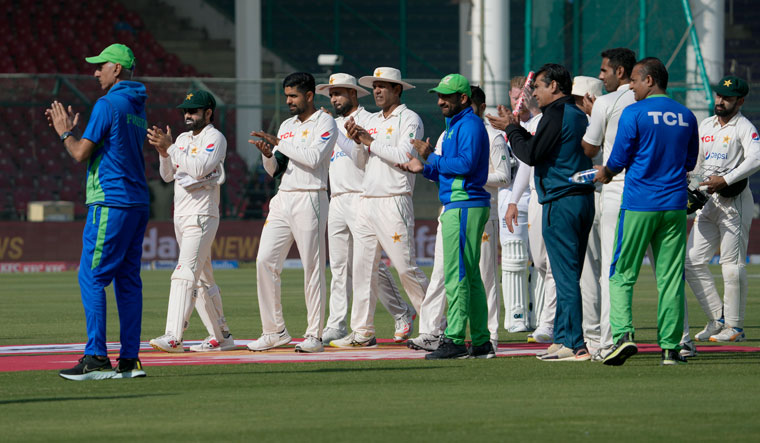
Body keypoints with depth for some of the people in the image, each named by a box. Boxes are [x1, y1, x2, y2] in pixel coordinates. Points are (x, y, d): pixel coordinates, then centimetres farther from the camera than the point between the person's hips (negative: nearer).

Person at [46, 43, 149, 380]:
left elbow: (81, 153, -12)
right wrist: (69, 130, 22)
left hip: (110, 203, -9)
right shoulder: (137, 108, 18)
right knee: (128, 280, 8)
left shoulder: (108, 104, -11)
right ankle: (129, 361, 7)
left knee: (92, 277, -8)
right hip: (138, 203, 9)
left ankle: (96, 358, -14)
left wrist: (65, 133, 7)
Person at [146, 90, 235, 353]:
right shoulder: (183, 139, 18)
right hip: (181, 214, 9)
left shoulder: (215, 138, -6)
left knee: (185, 273, -19)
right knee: (202, 280, 11)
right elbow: (168, 175, 16)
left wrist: (170, 148, -18)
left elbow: (200, 167, -21)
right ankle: (221, 336, 17)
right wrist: (163, 151, -1)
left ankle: (173, 337, -29)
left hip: (202, 216, -9)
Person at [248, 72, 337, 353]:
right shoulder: (286, 125, 20)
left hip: (310, 200, -7)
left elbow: (314, 157, -18)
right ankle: (275, 332, 4)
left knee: (312, 267, -5)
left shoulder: (324, 123, -2)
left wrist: (279, 143, -13)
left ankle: (314, 335, -1)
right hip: (282, 200, 7)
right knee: (265, 261, -1)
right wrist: (268, 154, -2)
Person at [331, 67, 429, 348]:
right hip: (366, 202, 8)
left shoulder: (409, 119, -3)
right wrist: (357, 142, 0)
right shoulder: (371, 121, 19)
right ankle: (363, 332, 8)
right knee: (362, 268, 4)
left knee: (406, 268, -9)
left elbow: (405, 156, -17)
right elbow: (361, 164, 18)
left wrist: (370, 141, -11)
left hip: (393, 203, -8)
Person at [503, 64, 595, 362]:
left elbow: (531, 154, -15)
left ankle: (575, 345, -11)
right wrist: (516, 129, 20)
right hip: (583, 200, 9)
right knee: (568, 276, 14)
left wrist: (512, 130, -1)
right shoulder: (578, 114, 18)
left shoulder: (556, 114, -11)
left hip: (561, 203, -9)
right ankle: (563, 338, 18)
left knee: (565, 275, -9)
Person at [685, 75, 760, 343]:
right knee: (692, 261, 2)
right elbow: (696, 162, 24)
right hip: (708, 200, 8)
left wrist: (726, 180, -27)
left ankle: (734, 327, 0)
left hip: (734, 201, -8)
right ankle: (717, 318, 10)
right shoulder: (705, 126, 16)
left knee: (732, 263, -6)